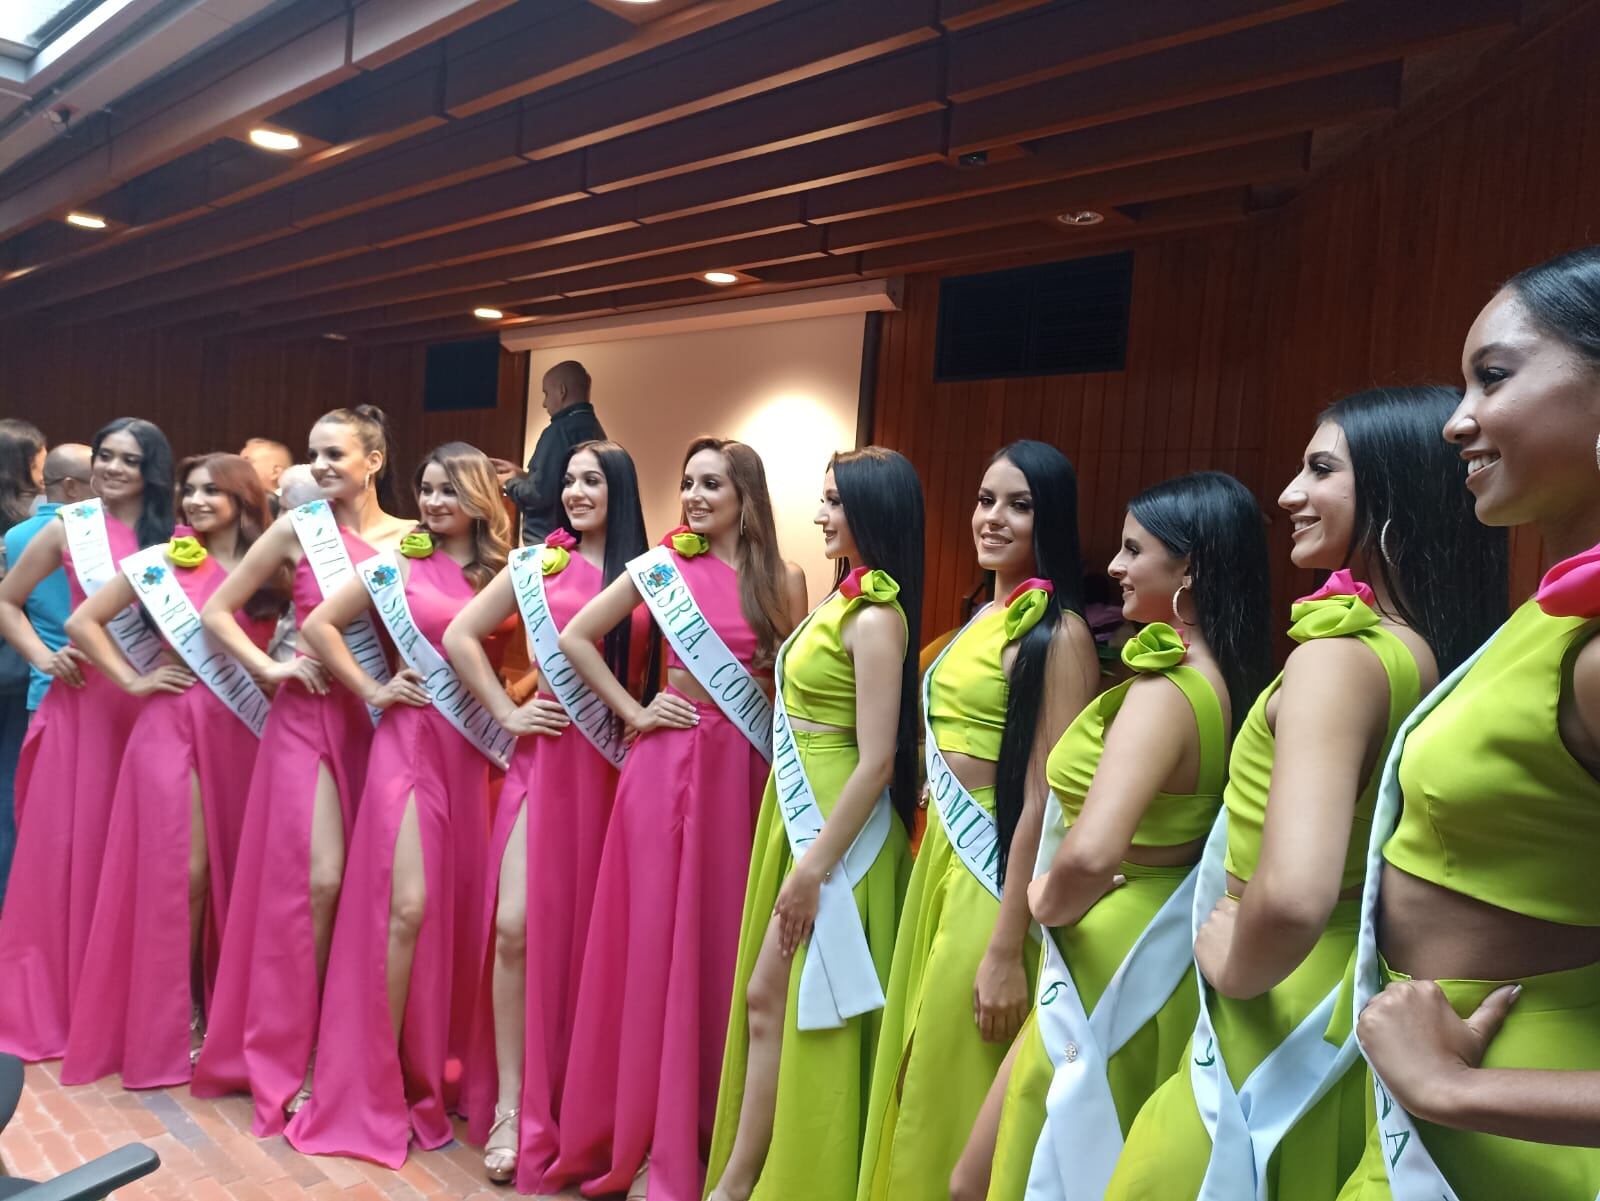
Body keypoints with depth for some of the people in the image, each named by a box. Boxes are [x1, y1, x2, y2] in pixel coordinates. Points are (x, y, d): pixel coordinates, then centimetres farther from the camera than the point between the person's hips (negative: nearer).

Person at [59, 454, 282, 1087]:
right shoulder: (163, 560, 0)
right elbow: (82, 621, 1)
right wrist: (133, 680, -3)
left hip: (243, 732, 2)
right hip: (175, 726, -2)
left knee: (233, 869, 9)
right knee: (180, 871, -2)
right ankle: (173, 1023, 12)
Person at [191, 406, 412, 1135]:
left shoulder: (410, 536, 3)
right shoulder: (298, 530, -1)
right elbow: (216, 611, 3)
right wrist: (271, 670, -6)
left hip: (380, 719, 2)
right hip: (311, 717, -2)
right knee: (315, 880, -7)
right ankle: (289, 1058, 8)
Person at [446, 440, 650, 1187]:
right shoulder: (540, 563, 4)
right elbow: (459, 637, 5)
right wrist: (506, 712, 0)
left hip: (616, 764, 0)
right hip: (546, 755, 0)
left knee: (587, 930, 7)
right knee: (516, 925, -6)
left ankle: (572, 1097, 25)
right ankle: (511, 1105, 8)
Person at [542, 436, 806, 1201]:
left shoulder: (783, 580, 4)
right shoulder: (660, 565, 1)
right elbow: (575, 638, 3)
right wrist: (632, 713, -1)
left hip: (744, 768, 1)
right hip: (668, 763, -1)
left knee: (725, 940, 7)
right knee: (657, 938, 4)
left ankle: (711, 1130, 24)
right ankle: (646, 1133, 21)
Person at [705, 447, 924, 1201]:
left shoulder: (876, 617, -19)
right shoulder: (846, 598, 10)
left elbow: (879, 761, -22)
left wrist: (814, 868, -20)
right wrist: (797, 846, 18)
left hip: (836, 828, -9)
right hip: (797, 813, 9)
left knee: (772, 998, 1)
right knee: (767, 999, 16)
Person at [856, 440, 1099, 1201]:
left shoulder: (1057, 632, -16)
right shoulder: (986, 616, 10)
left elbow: (1044, 801, -20)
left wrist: (1006, 951, -20)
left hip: (998, 873, -8)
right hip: (943, 855, 8)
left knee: (951, 1091, 7)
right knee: (915, 1077, 19)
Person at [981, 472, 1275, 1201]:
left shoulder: (1164, 689, -25)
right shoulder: (1220, 678, 1)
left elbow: (1090, 853, -40)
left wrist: (1049, 902, -19)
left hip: (1117, 958, -8)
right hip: (1158, 949, 8)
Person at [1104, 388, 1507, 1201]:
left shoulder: (1338, 655, -24)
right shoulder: (1433, 657, 1)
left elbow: (1292, 894, -38)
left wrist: (1234, 967, -18)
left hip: (1281, 1034, -8)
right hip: (1358, 1019, 8)